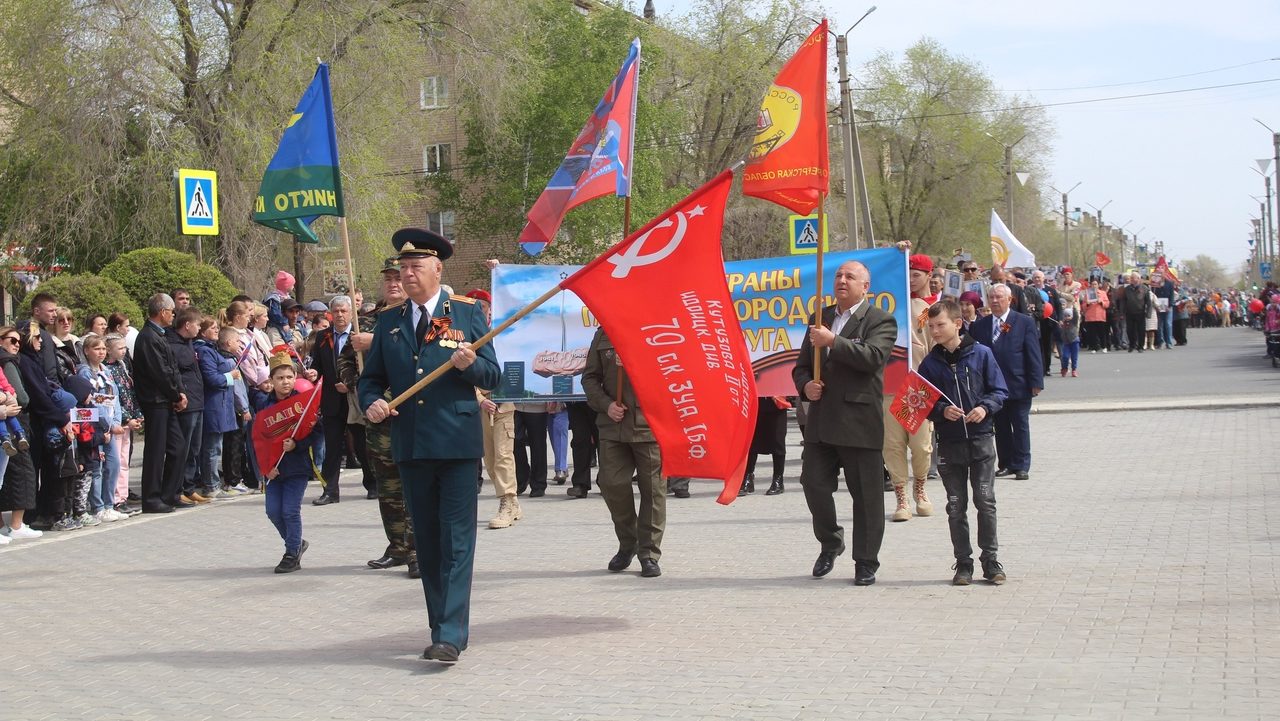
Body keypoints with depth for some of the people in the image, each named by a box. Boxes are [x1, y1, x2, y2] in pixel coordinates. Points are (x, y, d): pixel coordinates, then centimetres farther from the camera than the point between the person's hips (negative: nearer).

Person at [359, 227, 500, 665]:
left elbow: (492, 376, 2)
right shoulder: (389, 321, 12)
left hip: (457, 443, -4)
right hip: (411, 445, 4)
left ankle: (451, 637, -9)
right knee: (426, 543, 10)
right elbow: (371, 377, 14)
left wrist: (469, 363, -19)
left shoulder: (467, 313, 2)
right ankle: (442, 627, 20)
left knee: (457, 542, -7)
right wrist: (372, 403, -8)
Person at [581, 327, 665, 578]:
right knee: (611, 482, -2)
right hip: (613, 425, 3)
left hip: (650, 423, -3)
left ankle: (649, 553, 12)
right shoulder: (603, 334, 11)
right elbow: (590, 376, 13)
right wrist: (605, 404, -3)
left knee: (652, 487, 1)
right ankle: (627, 543, 21)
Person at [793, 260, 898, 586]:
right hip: (821, 420, 5)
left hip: (859, 421, -5)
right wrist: (805, 385, 0)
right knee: (814, 483, 3)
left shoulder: (880, 321, 0)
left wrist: (833, 341, -22)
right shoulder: (820, 318, 17)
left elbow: (873, 357, -18)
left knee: (866, 495, 1)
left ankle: (866, 562, 11)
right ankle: (830, 543, 27)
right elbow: (802, 364, 21)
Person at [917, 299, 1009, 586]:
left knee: (986, 502, -2)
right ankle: (963, 562, 13)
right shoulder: (930, 363, 2)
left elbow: (1000, 390, 1)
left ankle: (990, 560, 8)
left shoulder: (981, 354, -2)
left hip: (981, 441, -2)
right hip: (949, 444, 2)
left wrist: (985, 407, -16)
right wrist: (942, 411, -15)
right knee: (956, 506, 6)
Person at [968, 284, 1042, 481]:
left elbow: (1033, 354, -3)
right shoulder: (979, 326, 7)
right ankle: (1006, 464, 17)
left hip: (1018, 386, -3)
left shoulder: (1025, 322, -1)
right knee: (1000, 428, 9)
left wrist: (1036, 382, -9)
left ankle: (1021, 466, 9)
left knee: (1020, 427, 3)